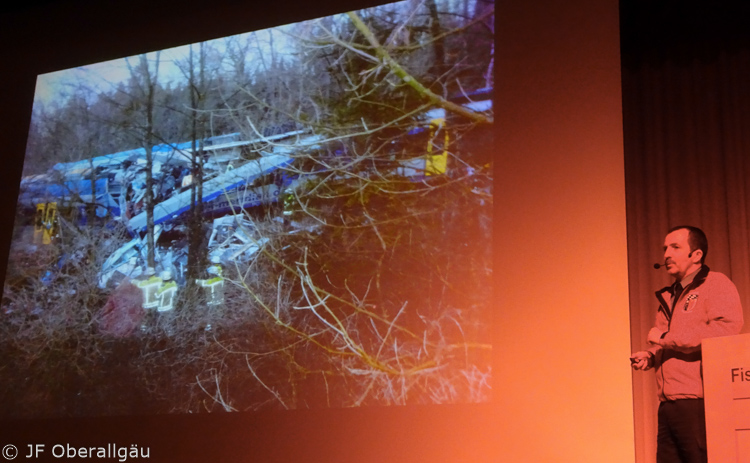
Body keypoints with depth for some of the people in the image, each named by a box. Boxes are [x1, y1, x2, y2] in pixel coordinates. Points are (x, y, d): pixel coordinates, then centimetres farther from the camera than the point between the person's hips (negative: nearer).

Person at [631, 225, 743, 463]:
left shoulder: (716, 284, -2)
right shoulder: (668, 297, 23)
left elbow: (726, 330, -20)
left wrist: (666, 338, -13)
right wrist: (649, 356, 9)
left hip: (699, 405, -8)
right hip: (668, 407, 8)